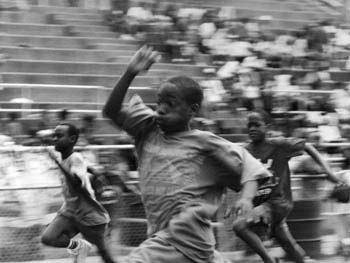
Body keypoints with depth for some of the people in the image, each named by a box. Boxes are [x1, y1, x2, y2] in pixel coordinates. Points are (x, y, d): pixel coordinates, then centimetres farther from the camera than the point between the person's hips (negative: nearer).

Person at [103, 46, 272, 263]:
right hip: (161, 234, 7)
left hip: (186, 236, -7)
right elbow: (112, 111, 5)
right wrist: (130, 74, -6)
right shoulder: (148, 132, 12)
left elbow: (247, 165, 0)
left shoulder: (203, 142, -1)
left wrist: (247, 199, -19)